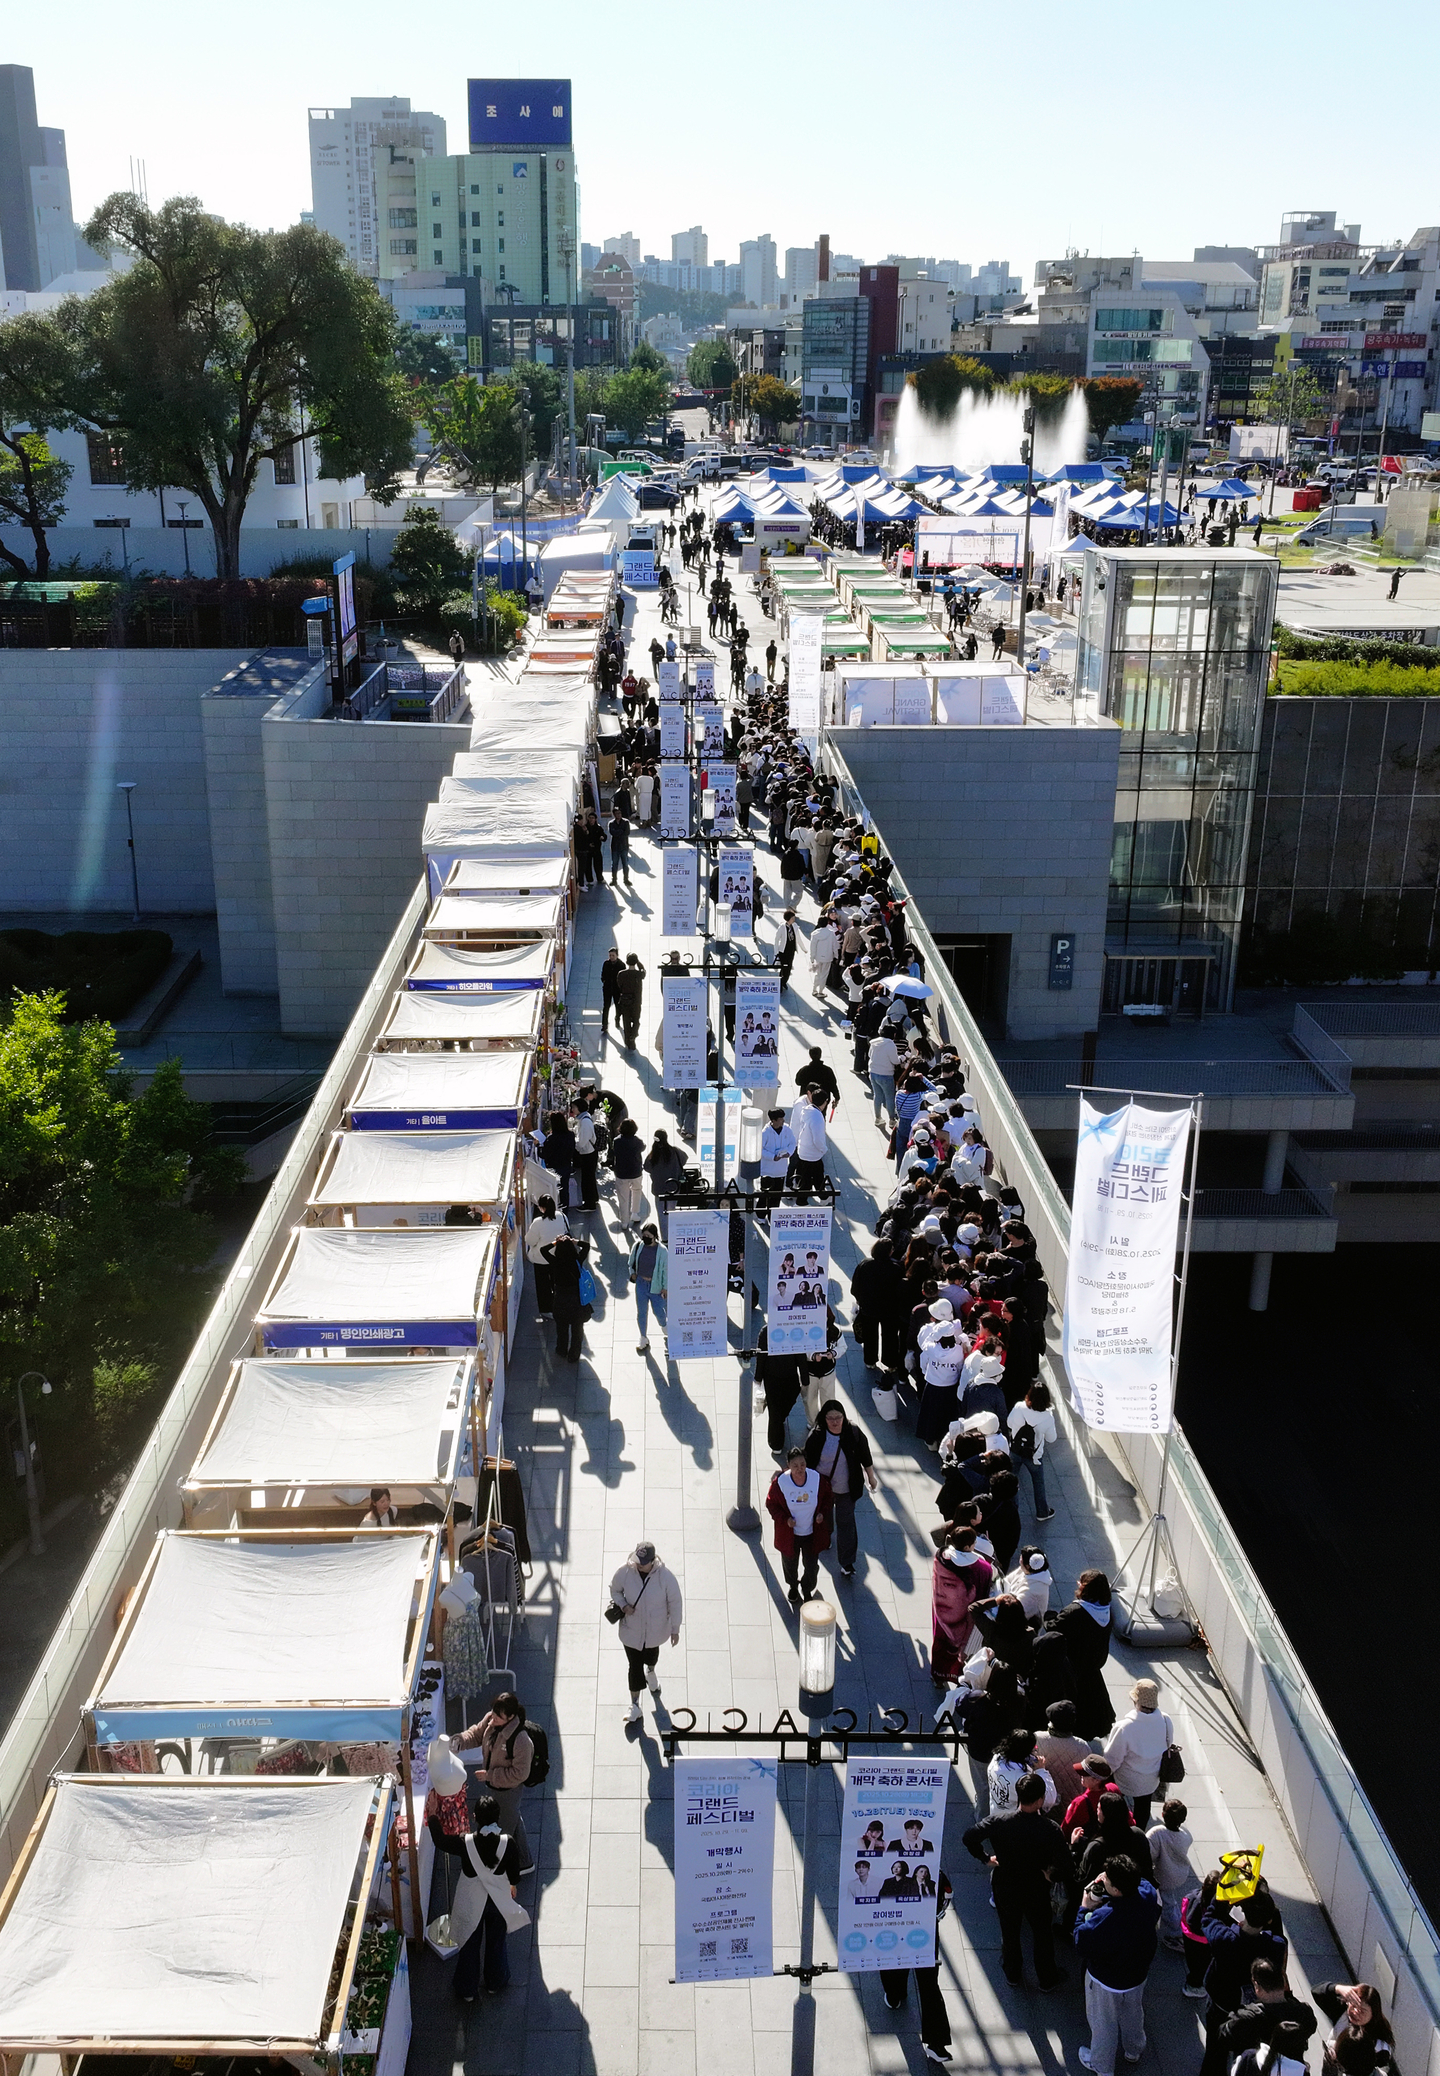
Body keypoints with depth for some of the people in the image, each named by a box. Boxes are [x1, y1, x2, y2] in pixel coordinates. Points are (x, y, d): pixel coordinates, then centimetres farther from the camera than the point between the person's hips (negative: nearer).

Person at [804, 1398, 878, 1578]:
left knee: (846, 1524, 3)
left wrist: (871, 1477, 7)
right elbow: (808, 1461, -6)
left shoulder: (854, 1433, -16)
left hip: (846, 1489, -1)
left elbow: (865, 1457, -2)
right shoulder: (816, 1436, -18)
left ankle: (847, 1563, 14)